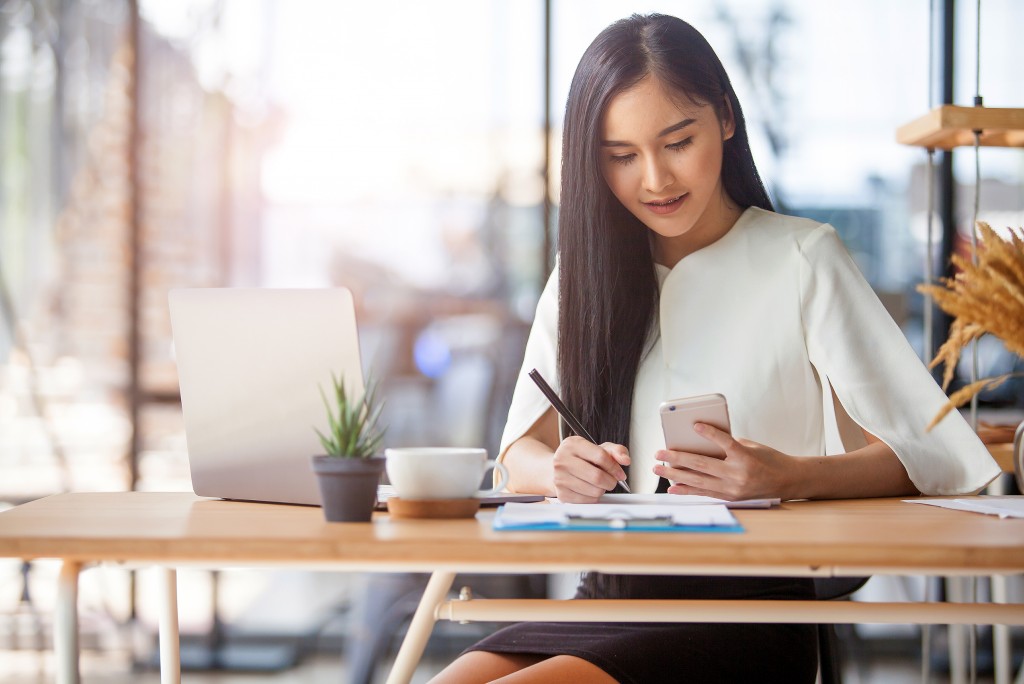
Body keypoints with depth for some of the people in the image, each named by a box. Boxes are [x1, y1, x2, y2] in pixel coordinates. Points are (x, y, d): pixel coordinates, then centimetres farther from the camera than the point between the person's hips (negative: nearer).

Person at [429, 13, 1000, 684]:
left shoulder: (801, 257, 0)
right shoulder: (585, 273, 14)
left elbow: (930, 455, -6)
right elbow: (520, 453, 10)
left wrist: (787, 477, -25)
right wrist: (560, 471, -15)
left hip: (749, 609, -4)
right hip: (608, 598, 4)